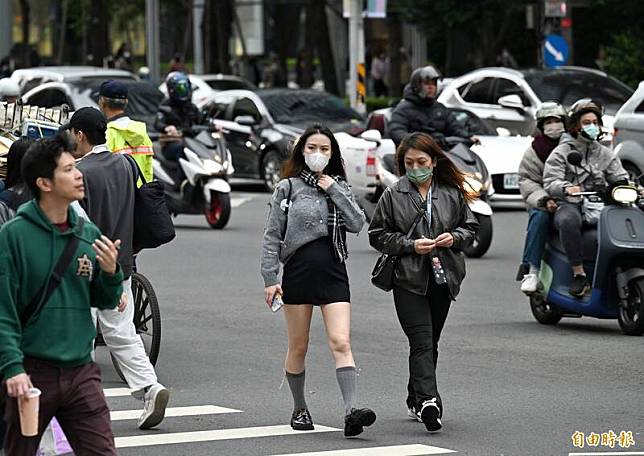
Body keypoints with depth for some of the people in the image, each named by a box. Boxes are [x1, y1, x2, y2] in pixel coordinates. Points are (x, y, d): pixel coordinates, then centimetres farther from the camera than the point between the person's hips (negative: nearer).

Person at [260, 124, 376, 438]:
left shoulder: (339, 187, 13)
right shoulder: (288, 187, 4)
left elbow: (357, 224, -2)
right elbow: (272, 235, 1)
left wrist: (334, 189, -5)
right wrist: (270, 279, -6)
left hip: (333, 272, 1)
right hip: (298, 271, -1)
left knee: (340, 343, -13)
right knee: (298, 348, 8)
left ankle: (351, 412, -24)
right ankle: (299, 409, 24)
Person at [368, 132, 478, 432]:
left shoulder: (452, 193, 7)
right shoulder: (393, 195, -1)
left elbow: (470, 225, 16)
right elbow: (378, 235, 1)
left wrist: (455, 237, -6)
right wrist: (411, 245, -12)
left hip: (442, 278, 4)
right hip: (408, 280, -4)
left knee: (430, 343, 12)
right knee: (422, 342, -16)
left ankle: (415, 402, 25)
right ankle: (428, 401, -27)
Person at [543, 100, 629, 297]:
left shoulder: (605, 154, 22)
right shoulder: (561, 152, 9)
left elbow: (620, 178, 14)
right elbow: (550, 182, -4)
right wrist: (566, 188, -27)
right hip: (570, 206, -3)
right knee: (569, 221, -41)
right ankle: (578, 274, -35)